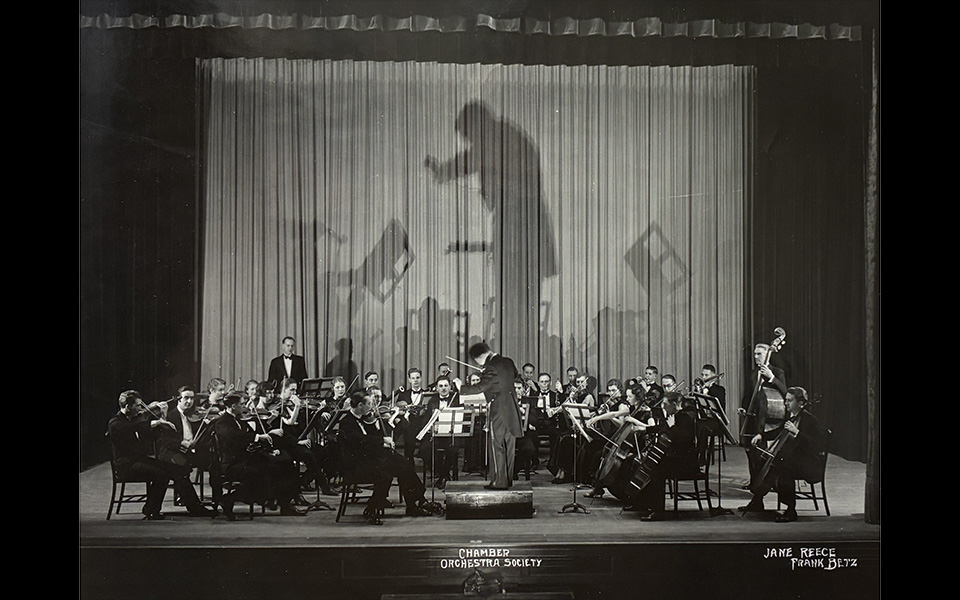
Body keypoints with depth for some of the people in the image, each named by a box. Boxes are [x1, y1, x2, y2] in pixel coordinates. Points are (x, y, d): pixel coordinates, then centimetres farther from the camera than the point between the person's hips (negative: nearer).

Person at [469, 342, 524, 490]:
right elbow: (516, 377, 26)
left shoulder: (491, 367, -16)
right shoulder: (508, 362, 8)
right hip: (512, 409, 8)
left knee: (497, 446, -2)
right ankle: (508, 479, 19)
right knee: (509, 446, 13)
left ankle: (499, 481, -2)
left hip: (498, 410, -8)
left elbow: (480, 388, -21)